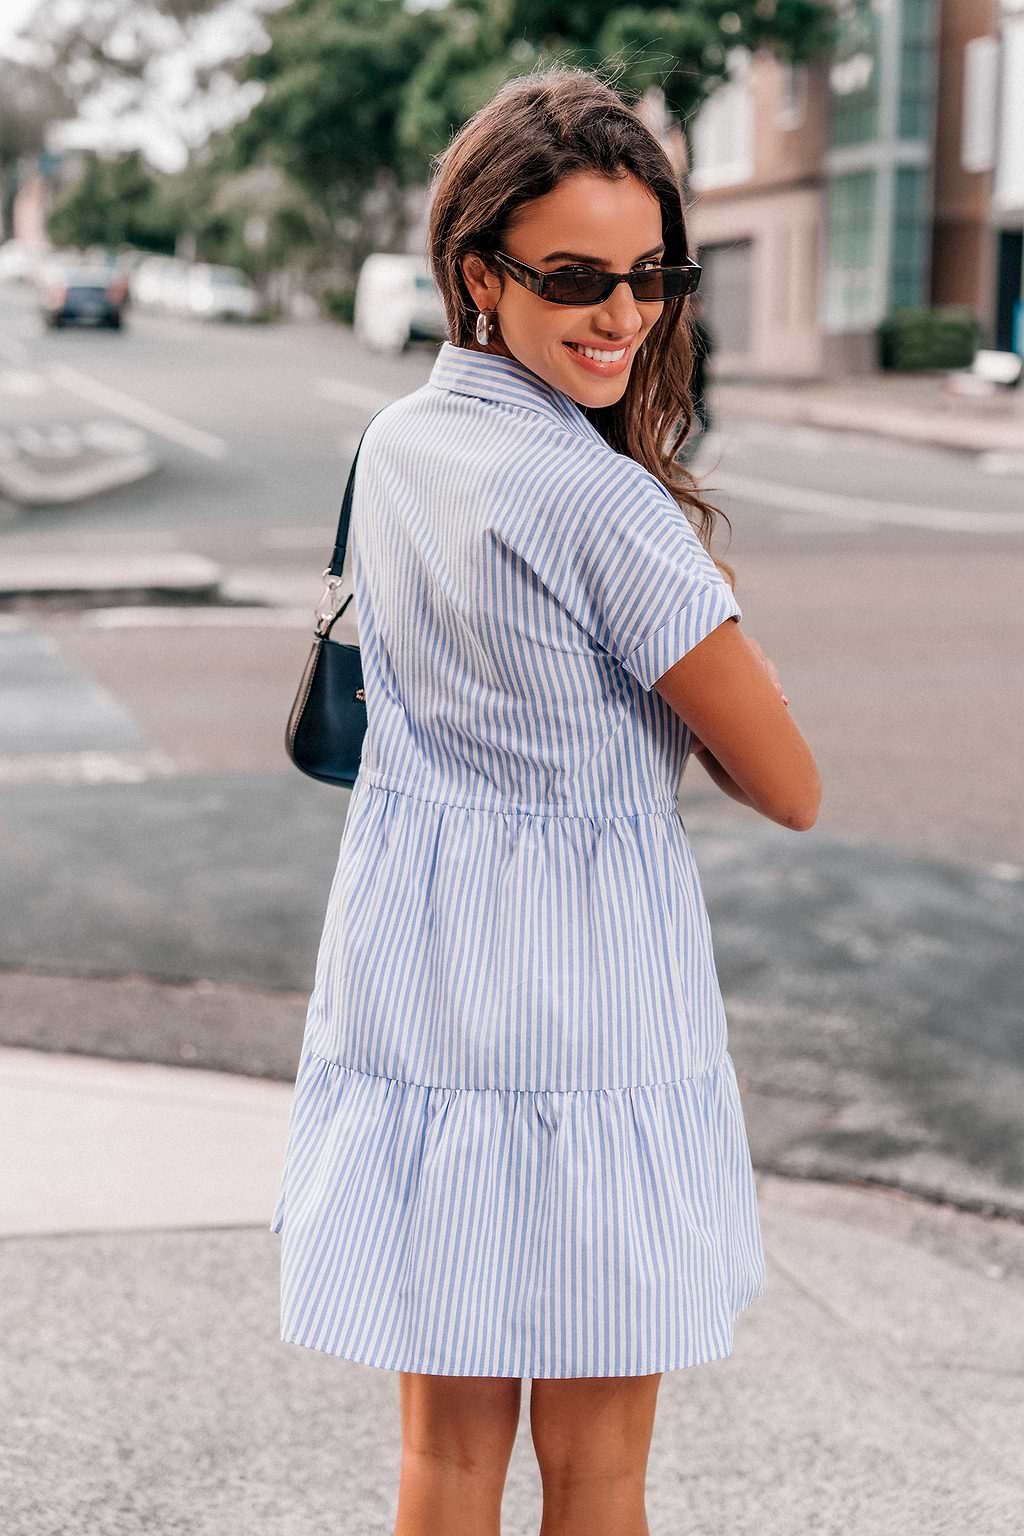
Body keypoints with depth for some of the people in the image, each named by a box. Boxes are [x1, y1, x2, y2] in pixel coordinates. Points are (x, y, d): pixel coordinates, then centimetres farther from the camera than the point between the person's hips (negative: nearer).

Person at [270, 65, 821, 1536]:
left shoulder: (394, 441, 5)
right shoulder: (608, 506, -19)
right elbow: (788, 787, -12)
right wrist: (712, 604, 3)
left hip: (411, 972, 7)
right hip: (584, 991, -7)